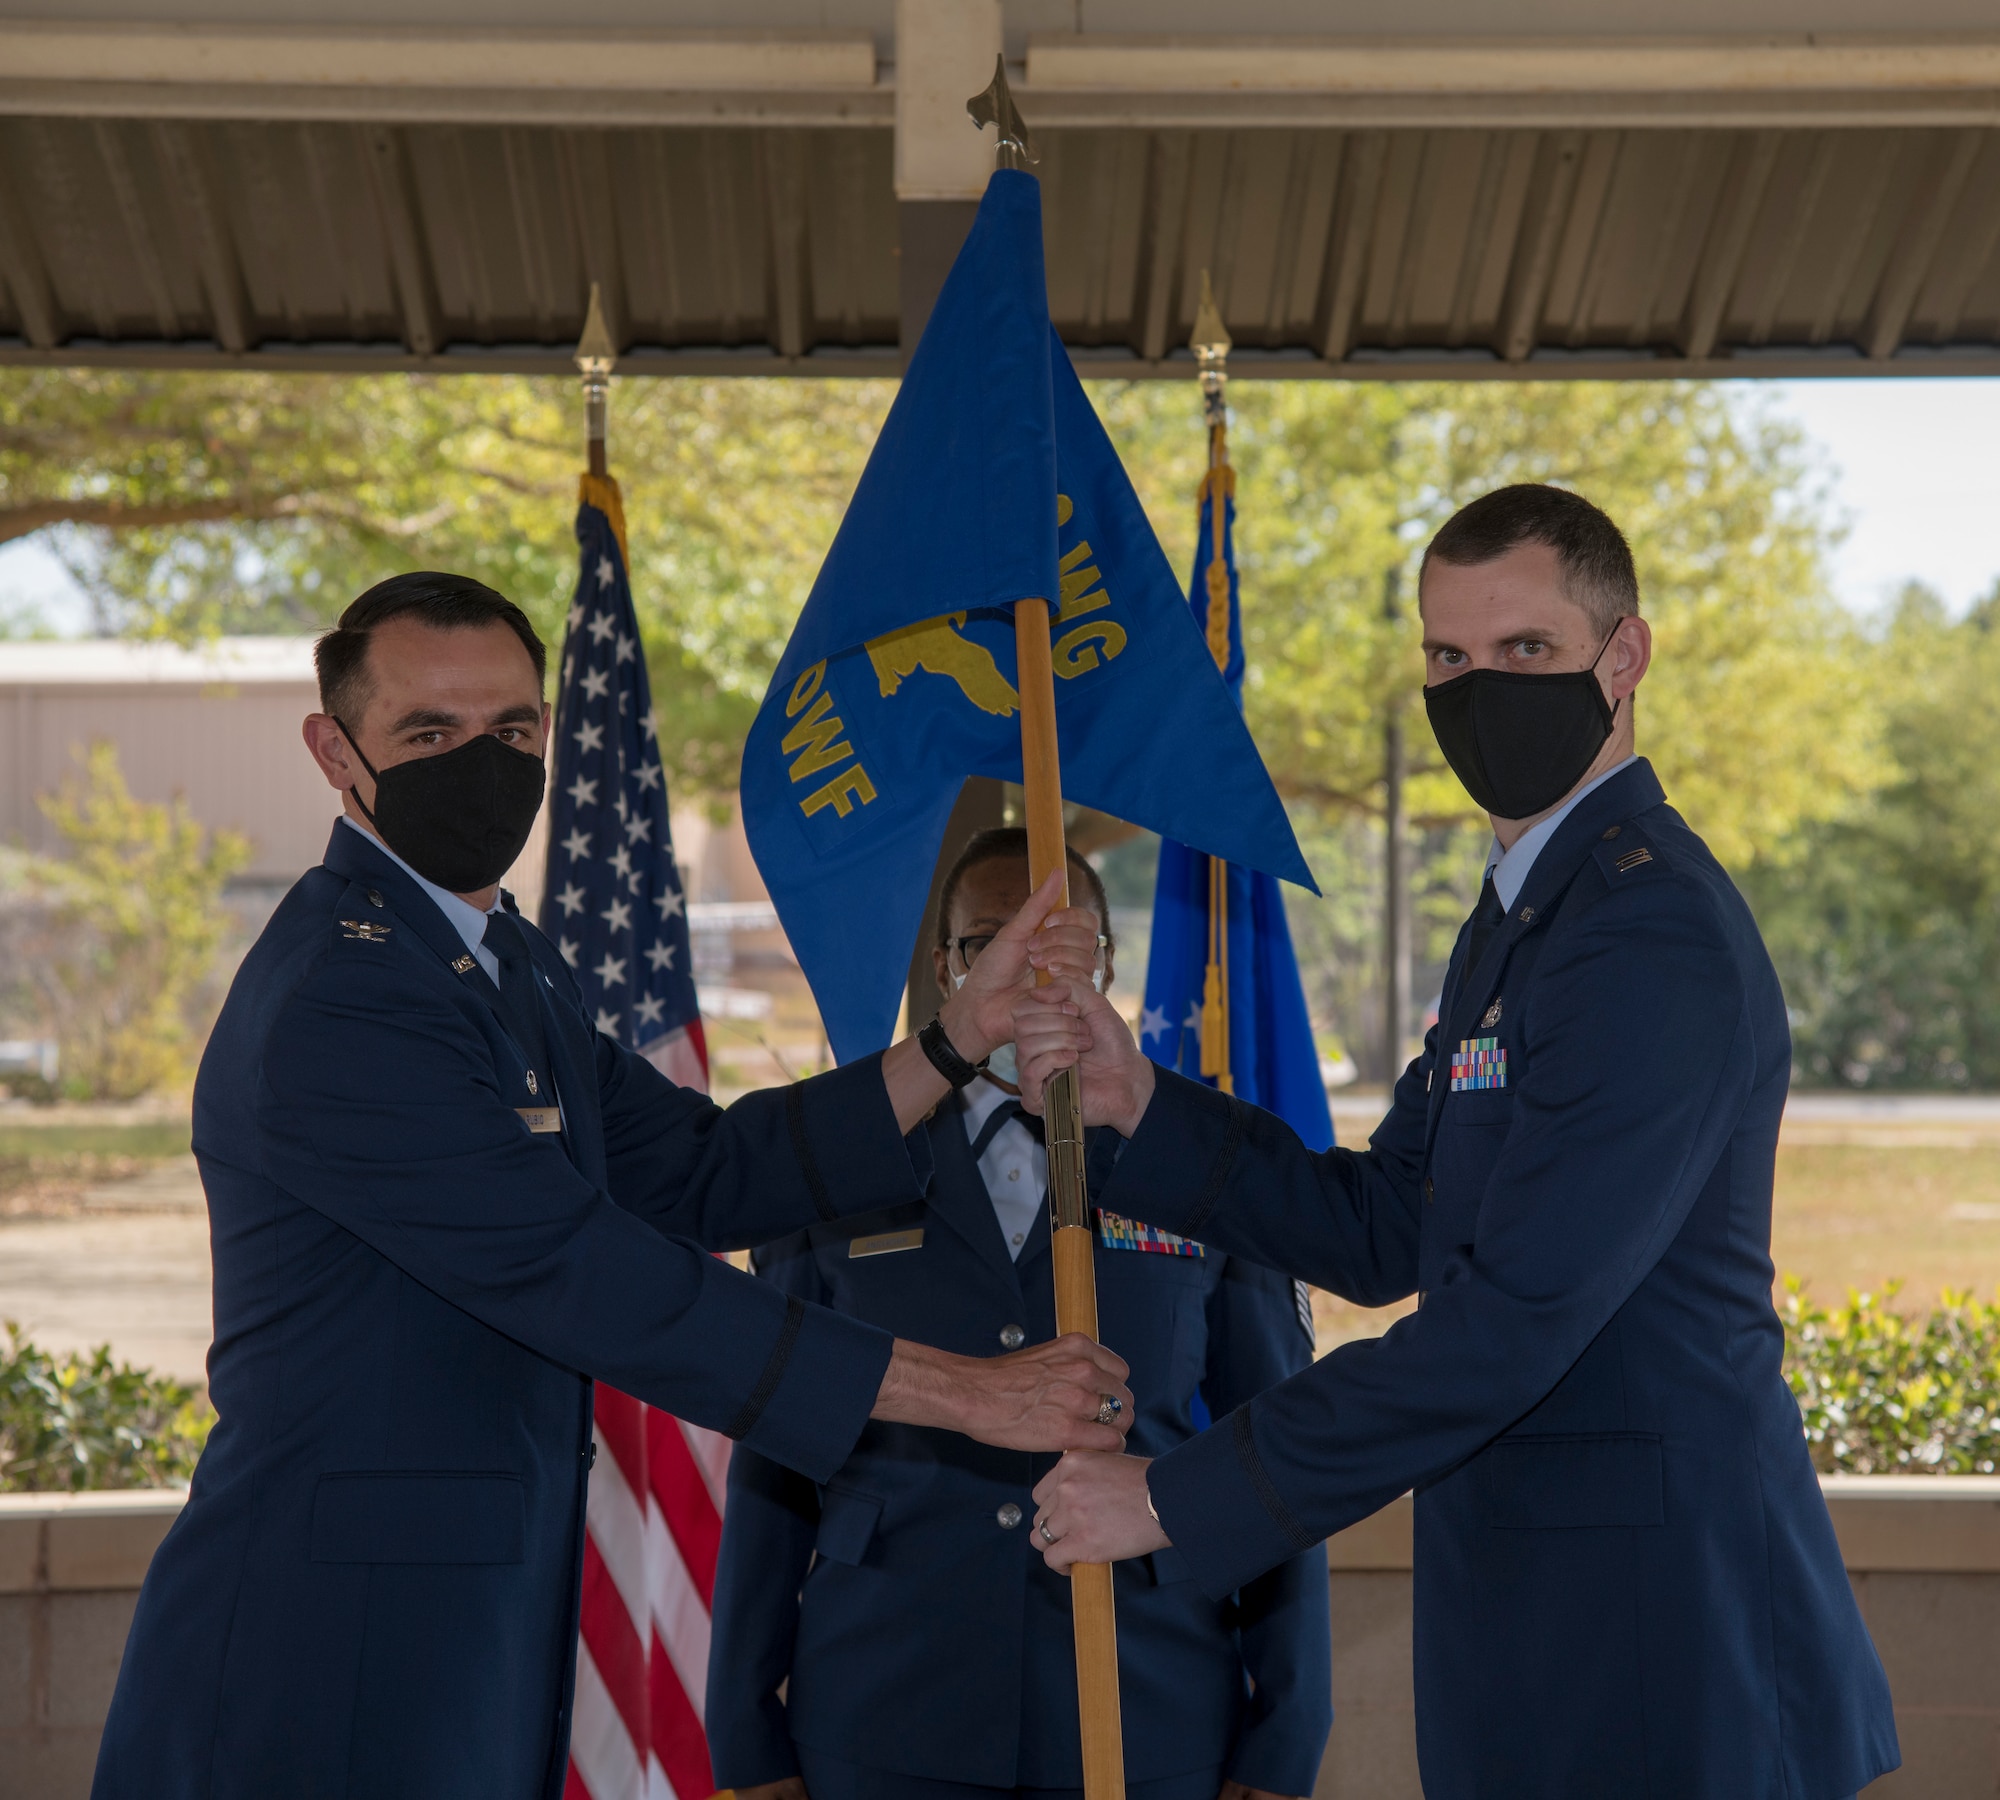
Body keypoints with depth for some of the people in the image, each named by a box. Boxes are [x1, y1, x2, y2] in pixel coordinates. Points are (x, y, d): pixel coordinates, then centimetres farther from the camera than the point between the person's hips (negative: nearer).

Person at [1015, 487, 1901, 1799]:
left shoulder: (1656, 929, -18)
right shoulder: (1521, 915, 16)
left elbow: (1516, 1312, -24)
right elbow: (1382, 1231, 15)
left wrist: (1179, 1499, -20)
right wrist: (1138, 1104, 0)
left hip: (1652, 1634, -9)